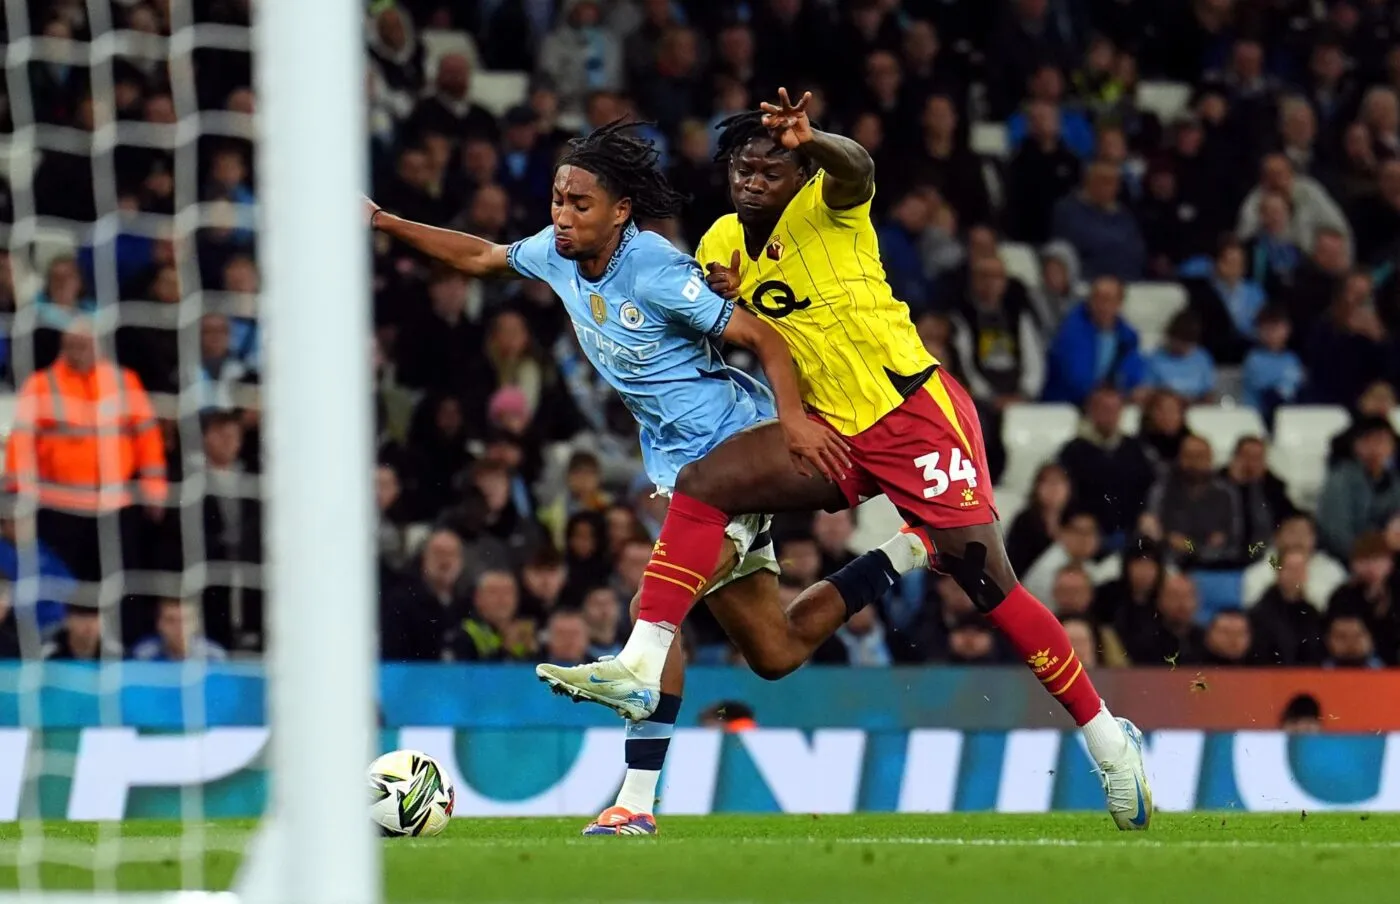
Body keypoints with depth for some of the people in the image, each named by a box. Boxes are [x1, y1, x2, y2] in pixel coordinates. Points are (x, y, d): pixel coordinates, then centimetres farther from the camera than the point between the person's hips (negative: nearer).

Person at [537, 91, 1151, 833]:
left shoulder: (826, 208, -10)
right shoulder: (722, 246, 8)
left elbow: (856, 169, -35)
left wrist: (810, 141, -59)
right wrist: (717, 308, -6)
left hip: (915, 414, -6)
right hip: (830, 433, 6)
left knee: (987, 581, -7)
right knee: (700, 484, -14)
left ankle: (1106, 737, 6)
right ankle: (642, 667, -17)